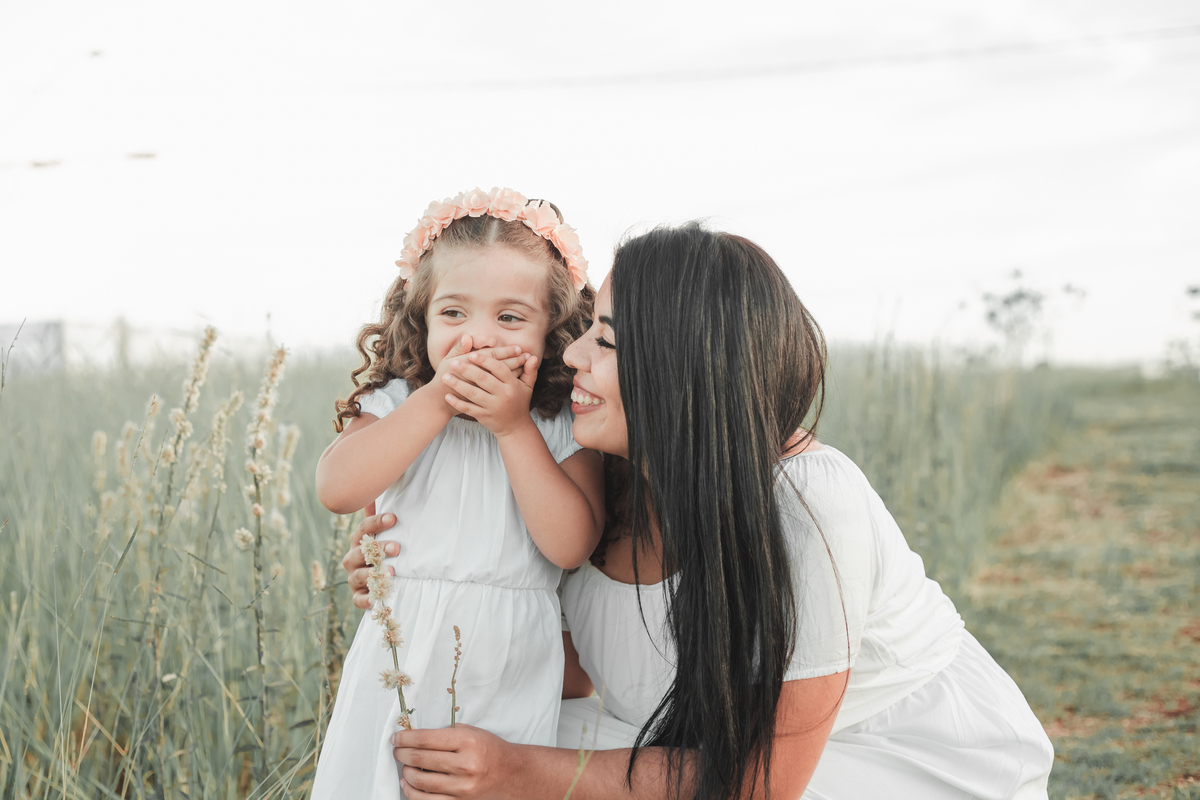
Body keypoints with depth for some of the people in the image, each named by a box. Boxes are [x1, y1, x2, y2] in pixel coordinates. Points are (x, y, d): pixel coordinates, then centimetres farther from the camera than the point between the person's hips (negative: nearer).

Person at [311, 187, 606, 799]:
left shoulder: (565, 425, -5)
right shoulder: (398, 403, -2)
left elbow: (571, 545, -17)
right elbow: (336, 489, -19)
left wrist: (513, 426, -20)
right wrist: (438, 400, -22)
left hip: (512, 675, -1)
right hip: (401, 664, 1)